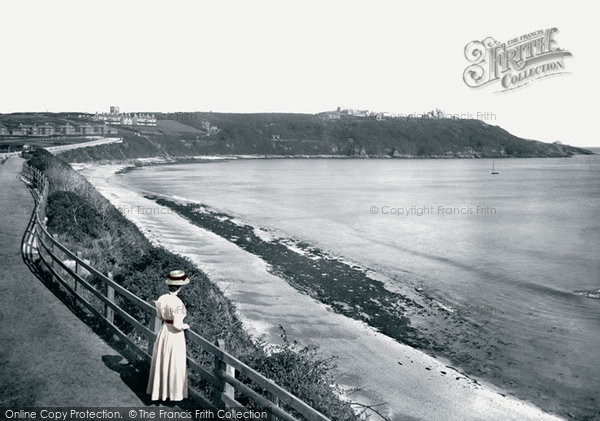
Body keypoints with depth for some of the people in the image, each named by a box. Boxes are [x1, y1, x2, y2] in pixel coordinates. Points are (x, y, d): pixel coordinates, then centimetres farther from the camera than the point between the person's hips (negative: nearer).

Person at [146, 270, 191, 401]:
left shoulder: (161, 298, -6)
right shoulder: (177, 303, -27)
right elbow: (177, 325, -25)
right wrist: (185, 326, -5)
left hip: (163, 332, 6)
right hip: (175, 335, -6)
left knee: (161, 362, 22)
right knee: (174, 365, 12)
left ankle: (159, 389, 38)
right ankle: (174, 392, 27)